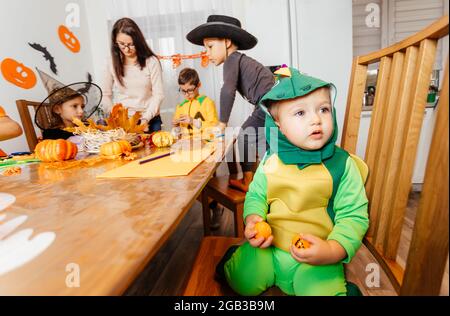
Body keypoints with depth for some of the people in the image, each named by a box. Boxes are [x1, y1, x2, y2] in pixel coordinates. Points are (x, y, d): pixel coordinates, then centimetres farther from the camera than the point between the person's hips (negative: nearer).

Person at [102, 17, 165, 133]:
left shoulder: (151, 61, -7)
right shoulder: (112, 62, 2)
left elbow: (158, 94, -8)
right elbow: (105, 94, 6)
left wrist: (146, 118, -17)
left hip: (149, 121, -1)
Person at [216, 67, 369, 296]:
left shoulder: (342, 164, -13)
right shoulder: (271, 161, -7)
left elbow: (353, 216, -11)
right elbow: (256, 196, 4)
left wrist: (333, 251, -26)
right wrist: (253, 219, -15)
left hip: (318, 260, -1)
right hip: (266, 248, 2)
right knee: (241, 282, 0)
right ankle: (238, 256, 31)